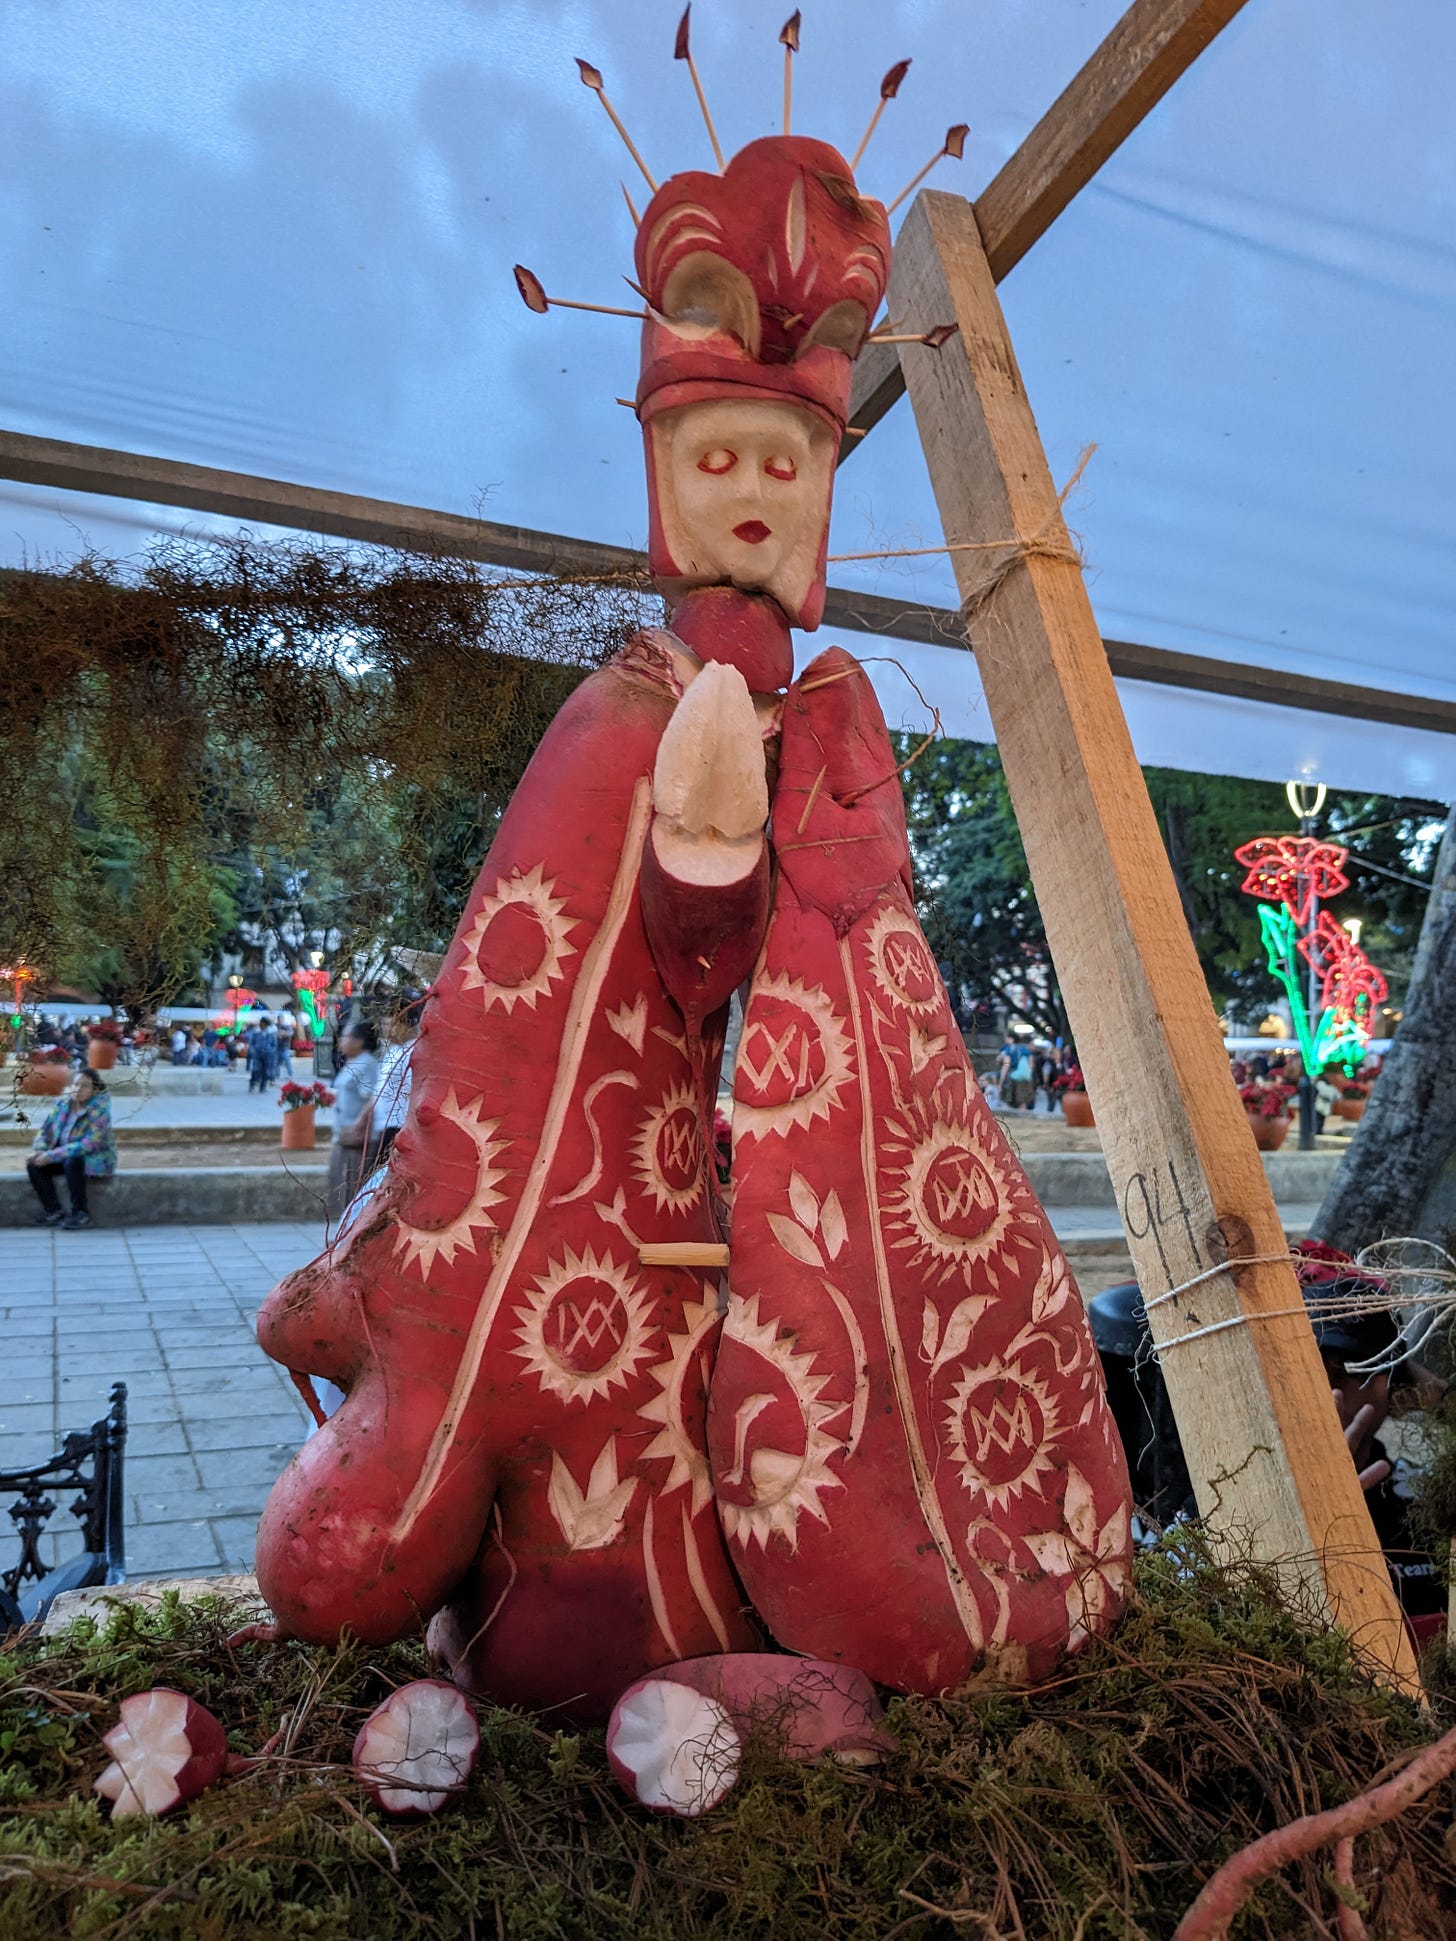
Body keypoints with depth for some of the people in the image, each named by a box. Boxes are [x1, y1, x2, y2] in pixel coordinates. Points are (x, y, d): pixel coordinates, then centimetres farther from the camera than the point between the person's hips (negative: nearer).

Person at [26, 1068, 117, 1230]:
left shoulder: (100, 1110, -20)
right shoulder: (61, 1104, -1)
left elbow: (89, 1145, -26)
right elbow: (45, 1131, 6)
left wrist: (53, 1155, -29)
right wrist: (40, 1151, -15)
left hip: (95, 1160, -6)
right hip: (66, 1156, 7)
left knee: (72, 1162, -35)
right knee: (33, 1164, -14)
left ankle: (81, 1213, -21)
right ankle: (53, 1212, -11)